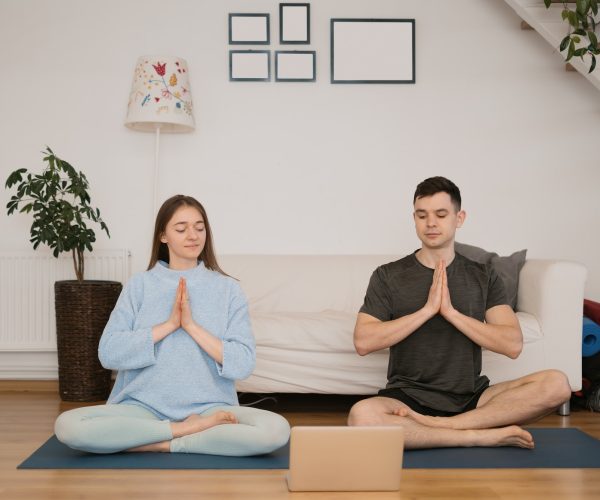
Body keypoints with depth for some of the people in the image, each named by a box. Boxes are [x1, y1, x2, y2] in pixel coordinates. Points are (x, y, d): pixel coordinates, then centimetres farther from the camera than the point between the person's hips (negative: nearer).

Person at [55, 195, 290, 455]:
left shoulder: (227, 288, 4)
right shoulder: (140, 284, 6)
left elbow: (242, 364, -5)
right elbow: (109, 352, -5)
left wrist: (191, 325, -12)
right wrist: (170, 324, -11)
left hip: (209, 406, -1)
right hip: (144, 406, 1)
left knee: (276, 429, -29)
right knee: (67, 425, -27)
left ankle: (158, 444, -16)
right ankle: (192, 429, -16)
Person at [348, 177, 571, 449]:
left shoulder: (484, 277, 8)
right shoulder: (388, 276, 3)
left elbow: (512, 344, -4)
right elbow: (363, 342, -9)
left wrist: (451, 312, -14)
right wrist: (427, 309, -15)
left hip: (470, 399, 2)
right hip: (409, 398, -2)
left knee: (556, 384, -21)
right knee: (361, 416, -36)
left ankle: (436, 425, -22)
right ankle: (484, 436, -21)